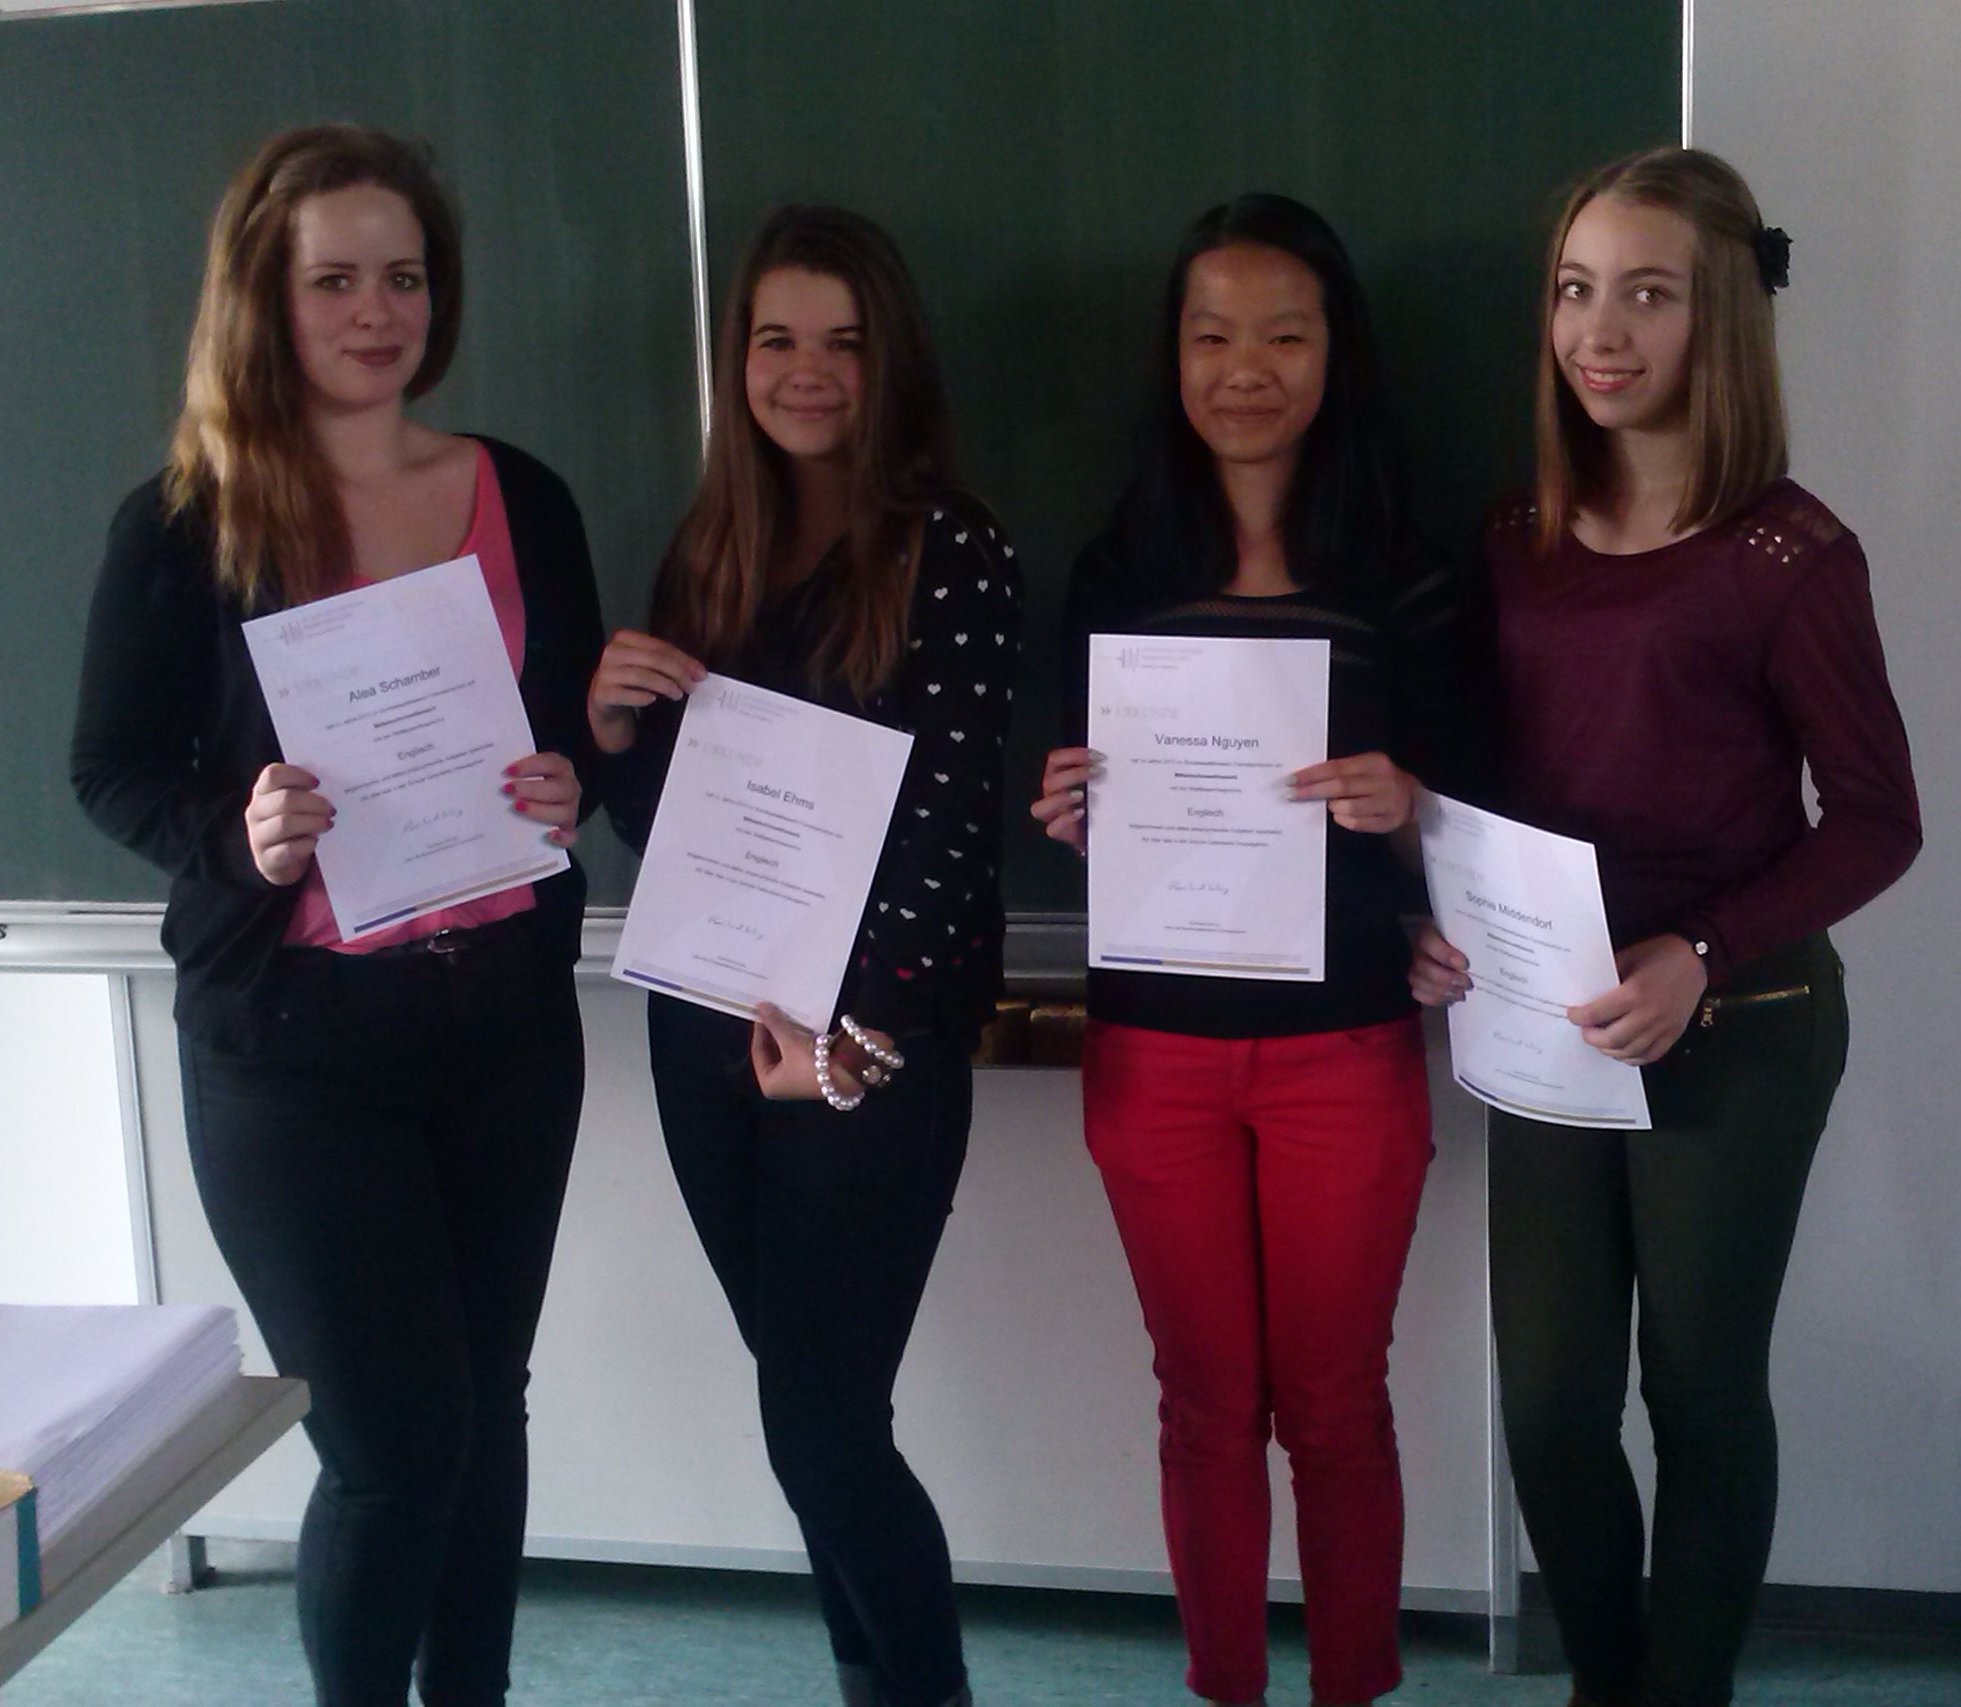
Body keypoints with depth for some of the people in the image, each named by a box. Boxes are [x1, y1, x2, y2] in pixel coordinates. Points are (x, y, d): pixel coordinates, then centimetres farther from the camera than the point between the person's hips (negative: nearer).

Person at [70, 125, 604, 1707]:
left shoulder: (522, 498, 3)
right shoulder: (182, 523, -7)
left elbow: (585, 729, 11)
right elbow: (115, 774, -3)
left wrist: (570, 790, -12)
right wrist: (238, 833, -23)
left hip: (507, 1014, 4)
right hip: (293, 1037, -4)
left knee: (484, 1407, 14)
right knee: (395, 1438, -2)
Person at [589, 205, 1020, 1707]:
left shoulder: (954, 553, -9)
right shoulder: (711, 546, 9)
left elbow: (953, 823, -13)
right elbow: (662, 819, 14)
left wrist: (859, 1027, -18)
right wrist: (614, 725, -6)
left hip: (871, 1044, -6)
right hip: (705, 1028, 6)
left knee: (822, 1425, -3)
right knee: (807, 1412, 14)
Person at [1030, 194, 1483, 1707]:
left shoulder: (1405, 585, -3)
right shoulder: (1117, 578, 3)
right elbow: (1089, 832, 9)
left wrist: (1405, 808, -21)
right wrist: (1066, 820, -13)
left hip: (1344, 1050, -1)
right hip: (1155, 1052, 2)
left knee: (1334, 1406, 8)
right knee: (1207, 1405, 12)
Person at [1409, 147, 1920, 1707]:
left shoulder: (1790, 554, -12)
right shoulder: (1519, 543, 3)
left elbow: (1876, 821, -11)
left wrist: (1701, 961, -22)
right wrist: (1442, 927, -7)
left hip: (1739, 1032, -4)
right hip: (1546, 1022, 4)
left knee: (1700, 1390, 10)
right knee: (1548, 1405, 9)